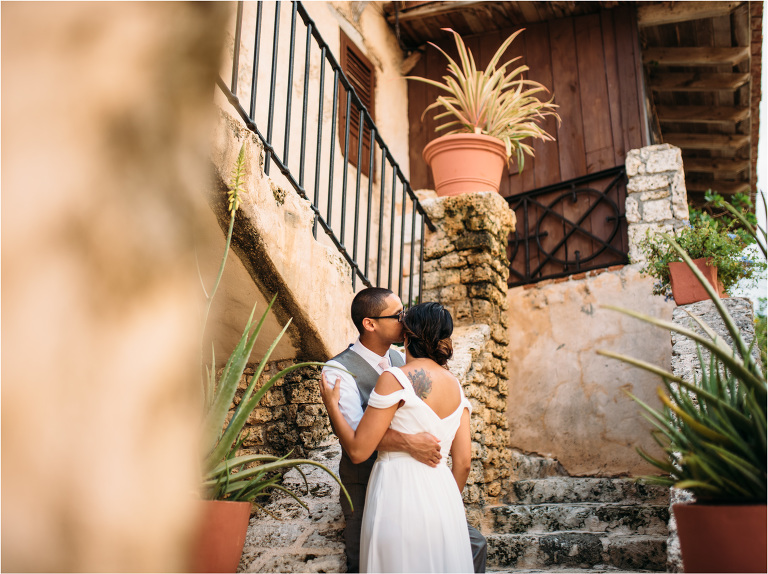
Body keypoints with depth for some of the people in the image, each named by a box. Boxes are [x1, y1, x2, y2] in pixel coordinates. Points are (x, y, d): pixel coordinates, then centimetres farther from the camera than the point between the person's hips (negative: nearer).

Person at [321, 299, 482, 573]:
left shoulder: (395, 379, -11)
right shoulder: (456, 387, 7)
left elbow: (357, 451, -12)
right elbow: (462, 463, 8)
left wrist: (332, 404, 2)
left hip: (399, 494, -6)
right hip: (442, 494, 6)